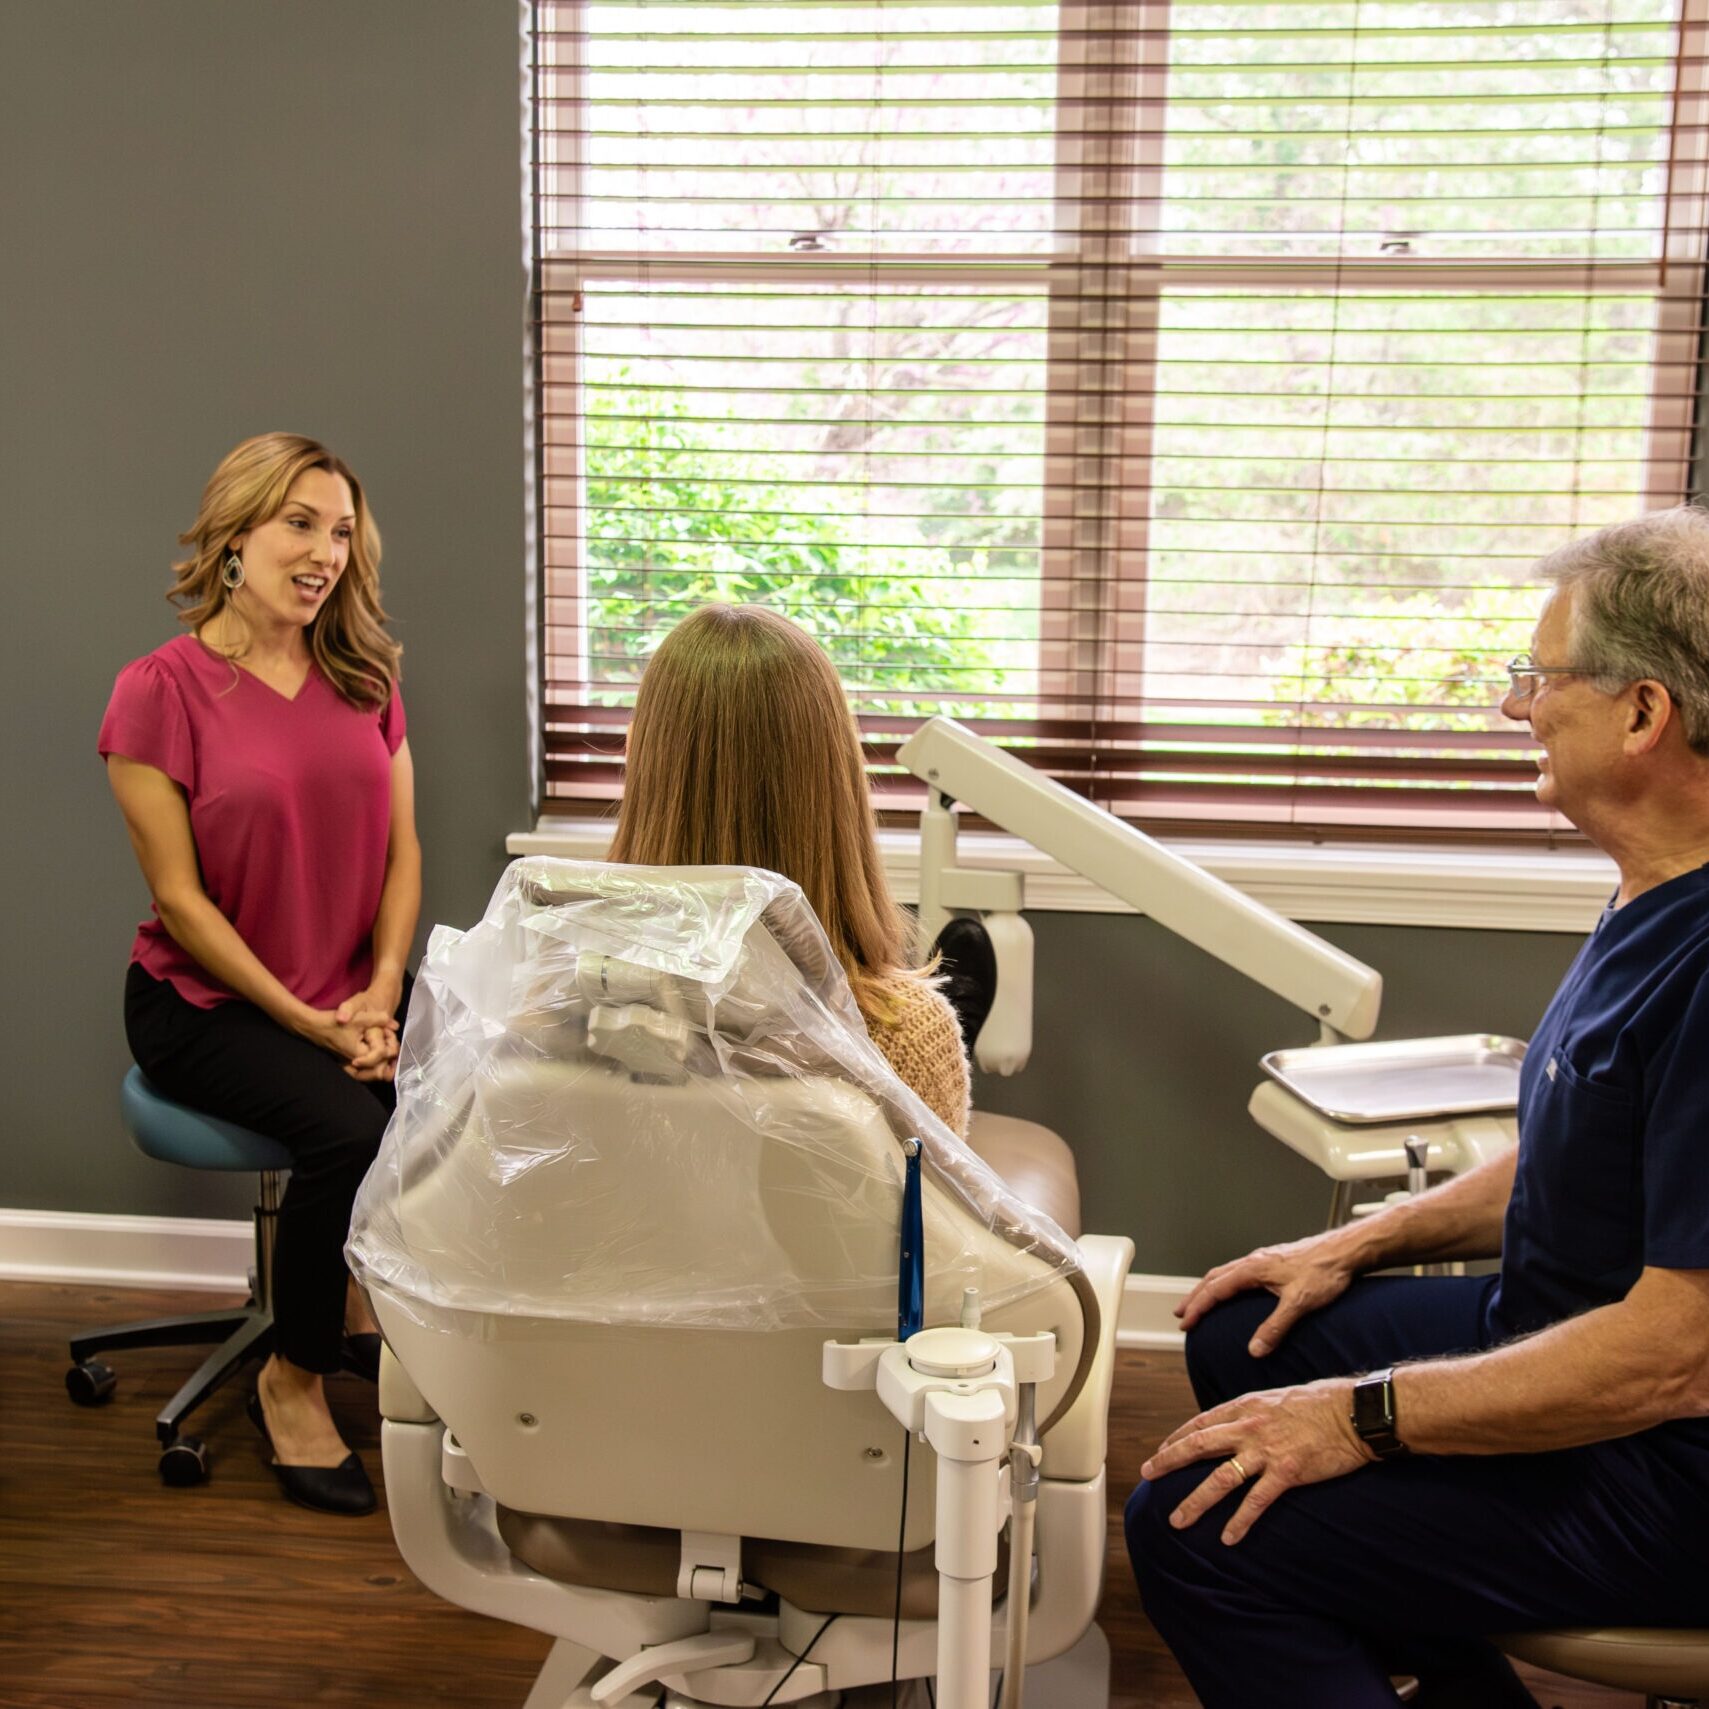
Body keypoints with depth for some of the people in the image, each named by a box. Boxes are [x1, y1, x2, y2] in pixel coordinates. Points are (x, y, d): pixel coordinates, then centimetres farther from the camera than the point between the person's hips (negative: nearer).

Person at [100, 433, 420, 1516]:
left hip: (354, 992, 5)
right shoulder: (161, 691, -8)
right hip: (207, 1001, -4)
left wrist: (380, 993, -10)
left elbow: (402, 852, 6)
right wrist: (307, 1022, -16)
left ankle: (371, 1297, 5)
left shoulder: (365, 680, 7)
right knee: (352, 1130, -30)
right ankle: (294, 1381, -4)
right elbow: (181, 899, -10)